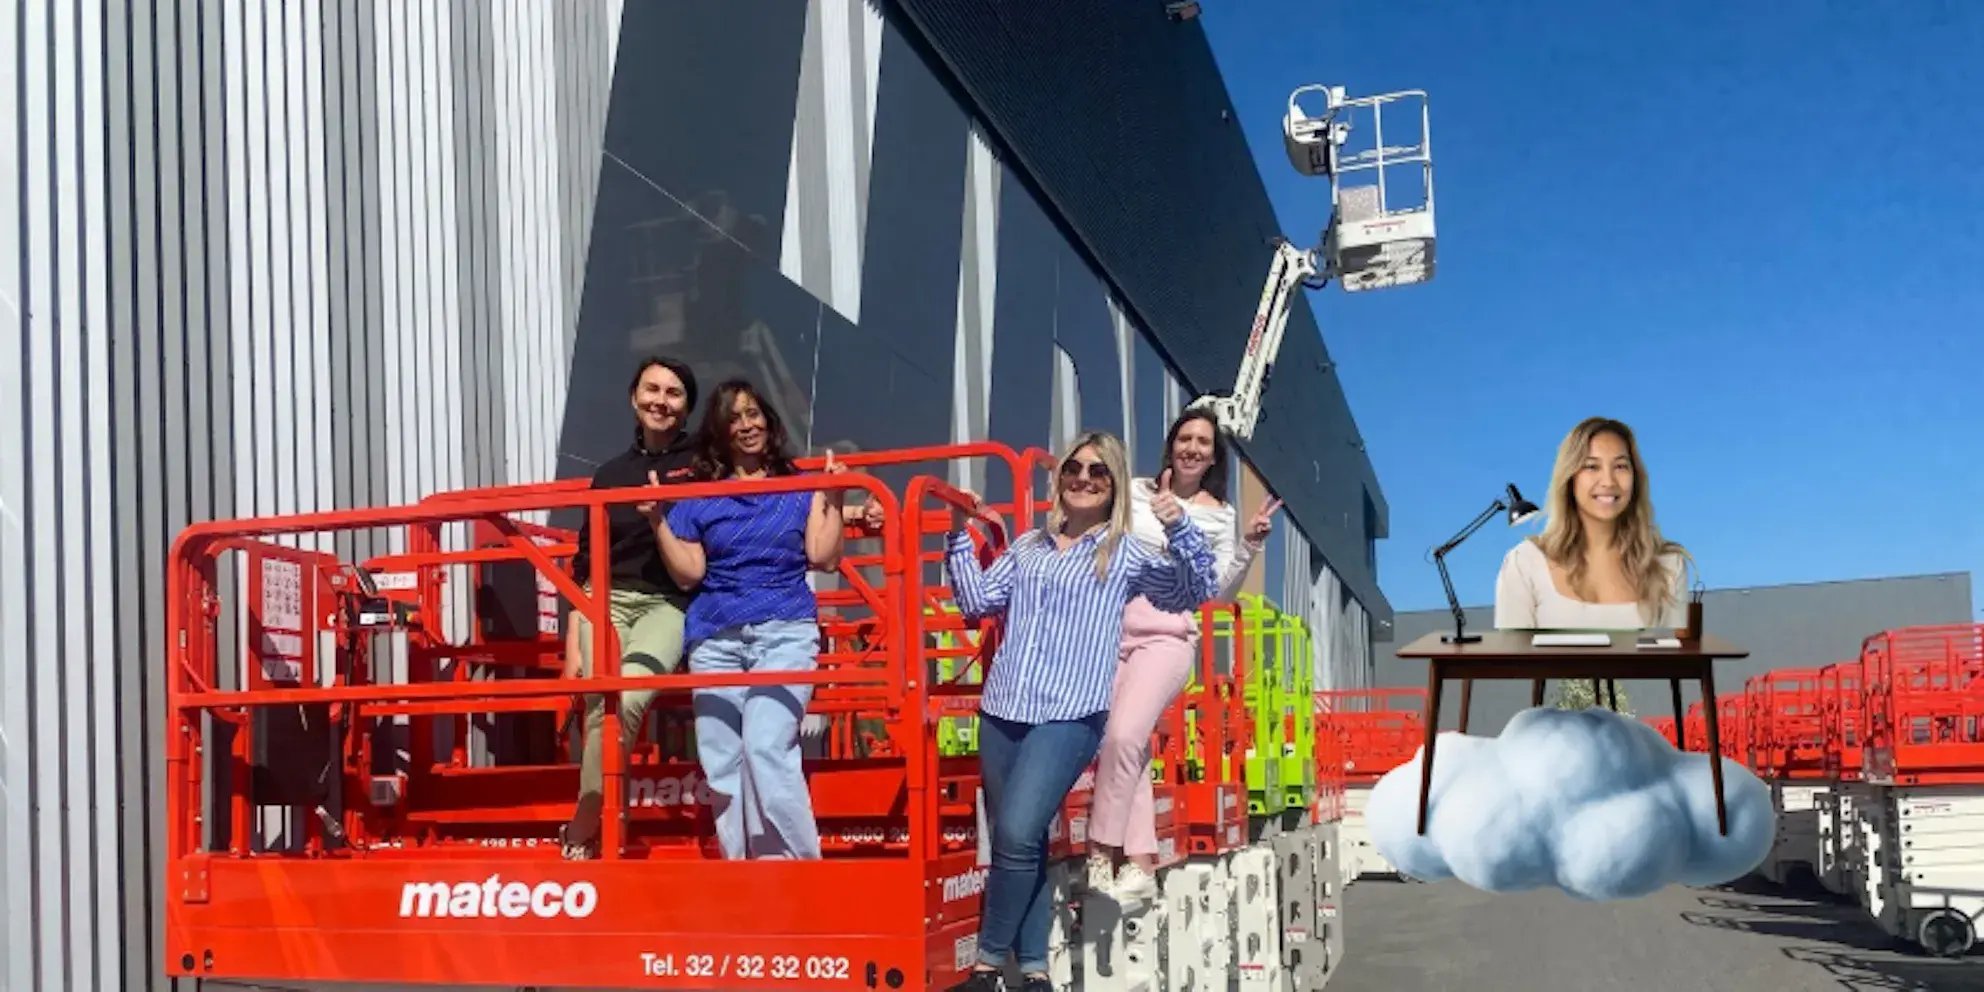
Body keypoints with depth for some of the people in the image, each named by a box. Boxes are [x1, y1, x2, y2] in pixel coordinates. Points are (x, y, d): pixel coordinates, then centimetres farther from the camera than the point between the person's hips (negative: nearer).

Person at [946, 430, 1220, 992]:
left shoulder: (1127, 555, 5)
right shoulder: (1027, 547, 17)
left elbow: (1197, 592, -4)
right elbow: (977, 602, 16)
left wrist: (1180, 529, -18)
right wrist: (960, 536, 12)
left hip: (1070, 715, -5)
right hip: (1001, 712, 5)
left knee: (1017, 835, -19)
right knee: (1020, 845, 7)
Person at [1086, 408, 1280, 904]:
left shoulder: (1220, 516, 11)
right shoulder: (1136, 492, 12)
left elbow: (1221, 591, 7)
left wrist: (1249, 544, -5)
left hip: (1167, 635, -2)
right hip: (1110, 626, 2)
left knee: (1124, 736, -23)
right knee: (1119, 743, -9)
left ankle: (1101, 856, -16)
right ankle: (1141, 864, -4)